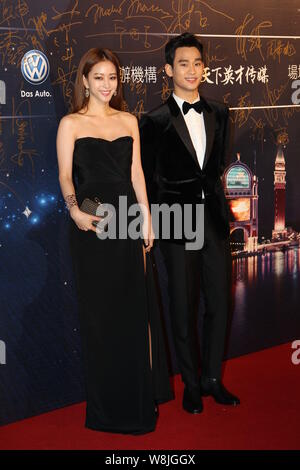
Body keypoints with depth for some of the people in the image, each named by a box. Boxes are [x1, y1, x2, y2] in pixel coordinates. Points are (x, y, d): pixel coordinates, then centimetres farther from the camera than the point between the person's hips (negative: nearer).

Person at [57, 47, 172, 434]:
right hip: (91, 226, -4)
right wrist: (75, 210, -23)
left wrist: (146, 218, 5)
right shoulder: (70, 123, 0)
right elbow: (65, 175, -5)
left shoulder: (129, 121, 11)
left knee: (135, 307, 9)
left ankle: (139, 395, 25)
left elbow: (136, 173, 11)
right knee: (100, 311, 3)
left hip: (127, 220, 4)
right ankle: (108, 405, 16)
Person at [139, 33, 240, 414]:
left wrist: (209, 195, 13)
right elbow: (148, 180, -1)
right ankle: (191, 383, 21)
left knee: (219, 302, 9)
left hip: (213, 217, 4)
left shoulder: (219, 114, 8)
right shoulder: (155, 121, -5)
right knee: (184, 307, 5)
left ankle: (213, 379, 24)